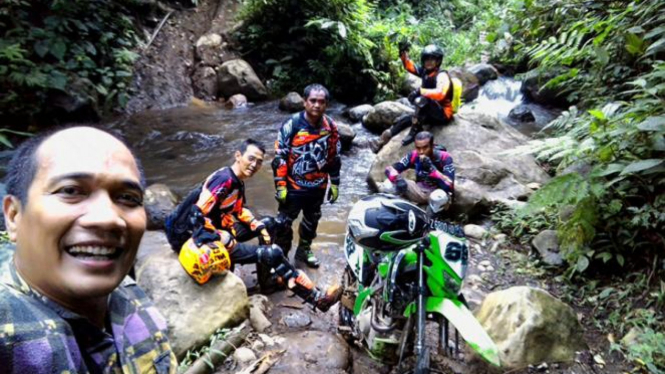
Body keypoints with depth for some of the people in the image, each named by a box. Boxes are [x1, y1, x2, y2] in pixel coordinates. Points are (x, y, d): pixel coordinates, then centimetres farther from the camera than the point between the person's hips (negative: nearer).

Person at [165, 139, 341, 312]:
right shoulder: (224, 179, -25)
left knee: (269, 224, 16)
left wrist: (259, 227, 3)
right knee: (273, 254, -17)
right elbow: (197, 216, -29)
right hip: (211, 242, -10)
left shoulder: (237, 181, 5)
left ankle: (266, 277, 19)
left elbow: (239, 210, 17)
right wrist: (225, 240, -23)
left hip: (223, 231, 10)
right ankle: (317, 299, -8)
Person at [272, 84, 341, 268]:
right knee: (284, 222, 4)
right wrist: (280, 185, -14)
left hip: (318, 187, 4)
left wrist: (335, 184, 8)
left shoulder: (331, 126, -3)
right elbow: (279, 156, -13)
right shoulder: (292, 124, -16)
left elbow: (334, 158, 7)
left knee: (312, 220, 22)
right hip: (293, 186, -4)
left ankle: (304, 250, 44)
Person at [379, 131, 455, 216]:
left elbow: (450, 186, -33)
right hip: (420, 191, 3)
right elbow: (390, 169, -12)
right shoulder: (414, 155, -12)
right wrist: (398, 179, -35)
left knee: (439, 197, -42)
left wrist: (432, 169, -42)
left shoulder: (445, 158, -23)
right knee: (387, 186, -19)